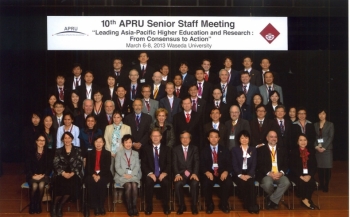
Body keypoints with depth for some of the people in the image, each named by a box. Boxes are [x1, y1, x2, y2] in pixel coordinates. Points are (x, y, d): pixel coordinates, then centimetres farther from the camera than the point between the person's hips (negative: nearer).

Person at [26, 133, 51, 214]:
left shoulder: (48, 152, 6)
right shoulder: (31, 152, 6)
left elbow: (50, 167, 2)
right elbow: (27, 166, 3)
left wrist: (43, 175, -12)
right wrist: (33, 176, -12)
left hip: (44, 175, 0)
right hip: (33, 176, 0)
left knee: (41, 185, -32)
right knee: (34, 186, -31)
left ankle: (38, 205, -15)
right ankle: (32, 205, -14)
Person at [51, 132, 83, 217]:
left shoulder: (77, 150, 11)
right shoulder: (58, 151, 14)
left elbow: (79, 164, 3)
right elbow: (56, 165, 4)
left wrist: (72, 174, -12)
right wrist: (63, 173, -13)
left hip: (74, 174, 0)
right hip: (61, 174, 0)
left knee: (71, 184, -33)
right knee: (61, 184, -33)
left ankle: (60, 206, -11)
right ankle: (54, 205, -8)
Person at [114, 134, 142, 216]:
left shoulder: (136, 153, 18)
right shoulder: (119, 153, 11)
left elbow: (137, 166, 7)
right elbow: (117, 167, 2)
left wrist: (131, 174, -10)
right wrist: (124, 174, -13)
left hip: (133, 175, 1)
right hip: (122, 176, -1)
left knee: (134, 185, -32)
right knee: (128, 185, -32)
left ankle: (134, 206, -26)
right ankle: (129, 207, -23)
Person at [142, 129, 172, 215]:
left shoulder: (167, 149, 12)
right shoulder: (146, 148, 11)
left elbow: (169, 164, 3)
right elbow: (143, 164, 3)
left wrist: (165, 173, -17)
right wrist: (150, 173, -15)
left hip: (163, 174, 0)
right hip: (150, 174, 0)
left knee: (166, 183, -33)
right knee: (148, 182, -33)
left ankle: (166, 206, -15)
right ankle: (149, 207, -18)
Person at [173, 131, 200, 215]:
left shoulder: (194, 149, 13)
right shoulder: (176, 149, 12)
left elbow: (196, 162, 1)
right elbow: (175, 163, 1)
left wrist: (195, 173, -18)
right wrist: (177, 174, -18)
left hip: (192, 174, 0)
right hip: (181, 174, 0)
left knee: (195, 183, -34)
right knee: (177, 184, -33)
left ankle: (194, 206, -18)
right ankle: (181, 206, -15)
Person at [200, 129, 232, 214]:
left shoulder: (224, 150, 13)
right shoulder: (204, 150, 10)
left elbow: (229, 164, 5)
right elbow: (201, 165, 2)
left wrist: (226, 172, -17)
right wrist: (206, 172, -19)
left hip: (222, 173, 1)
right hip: (209, 174, -1)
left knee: (228, 183, -31)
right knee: (205, 183, -34)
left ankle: (223, 204, -6)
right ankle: (209, 205, -8)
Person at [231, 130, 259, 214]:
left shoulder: (253, 149, 16)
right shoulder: (235, 150, 12)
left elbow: (254, 164, 5)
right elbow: (234, 164, 1)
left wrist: (249, 175, -13)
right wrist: (240, 175, -16)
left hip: (249, 173, 1)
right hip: (238, 174, -1)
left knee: (250, 183, -34)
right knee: (242, 183, -34)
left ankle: (253, 205, -34)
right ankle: (248, 205, -27)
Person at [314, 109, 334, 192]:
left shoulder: (330, 124, 3)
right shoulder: (315, 125, 12)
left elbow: (331, 137, -4)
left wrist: (324, 147, -12)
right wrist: (316, 146, -7)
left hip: (327, 148, -2)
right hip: (318, 149, 2)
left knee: (327, 168, -5)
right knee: (320, 167, 2)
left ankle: (326, 186, 0)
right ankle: (321, 185, 8)